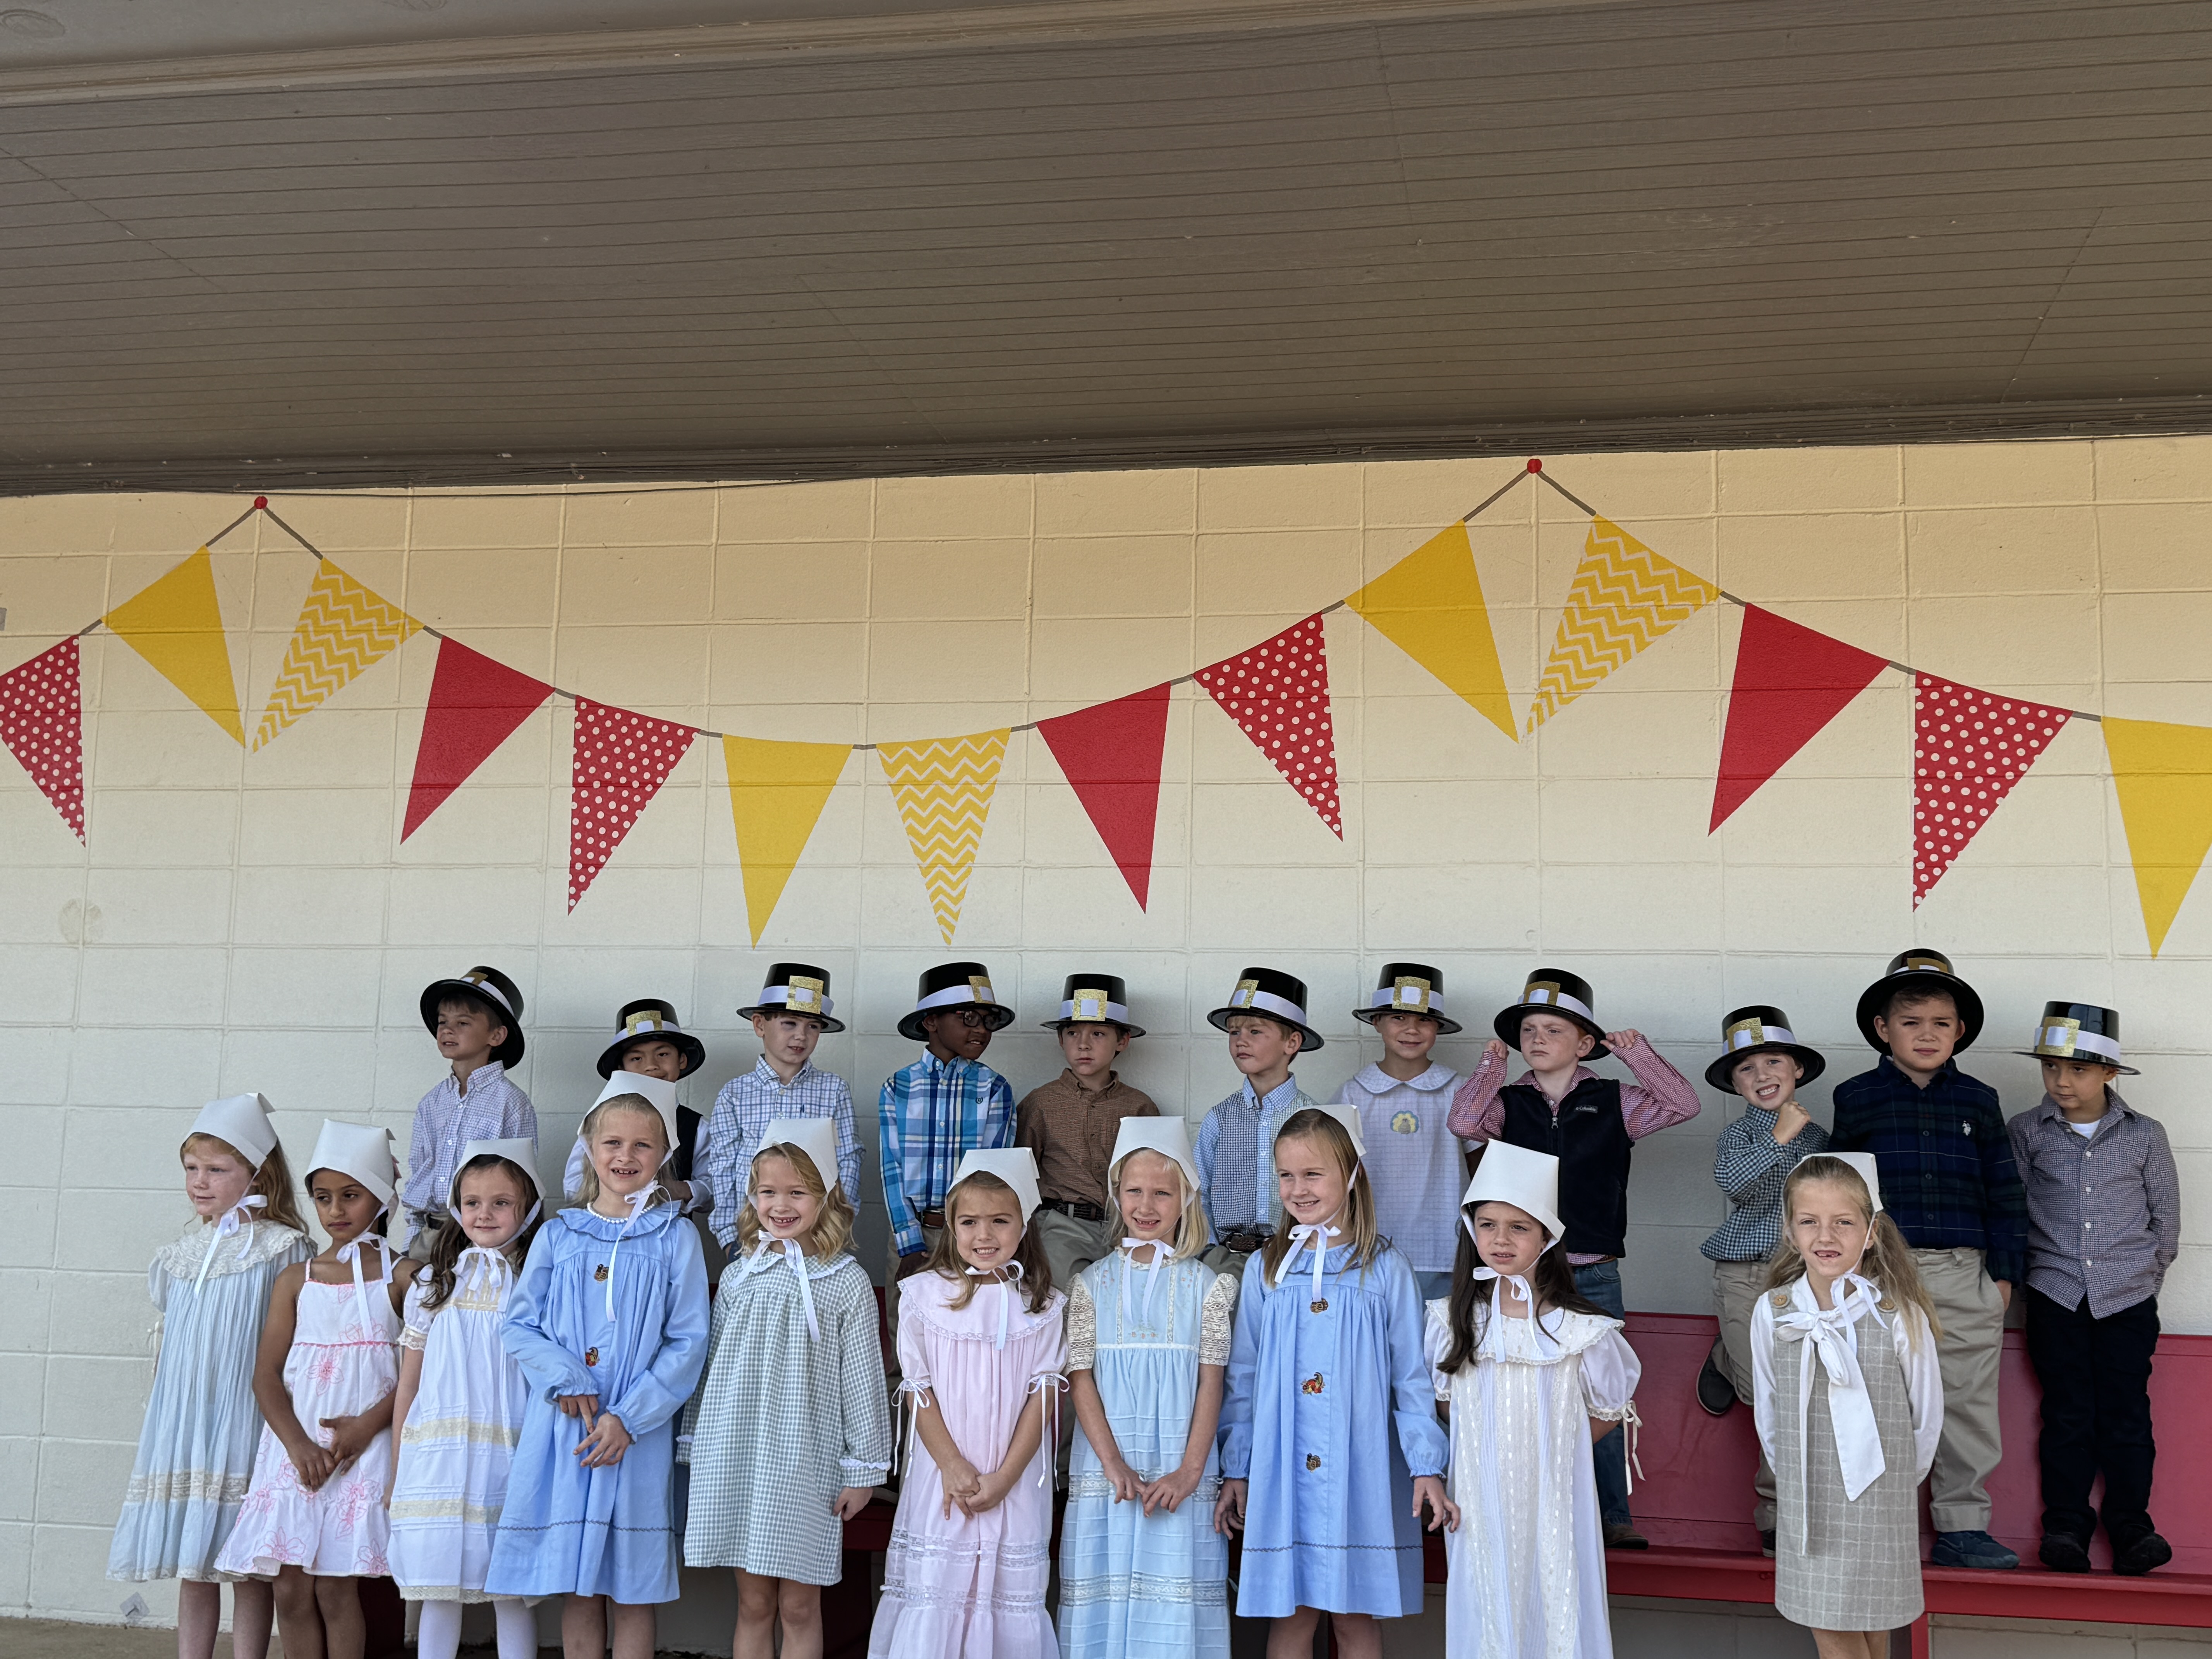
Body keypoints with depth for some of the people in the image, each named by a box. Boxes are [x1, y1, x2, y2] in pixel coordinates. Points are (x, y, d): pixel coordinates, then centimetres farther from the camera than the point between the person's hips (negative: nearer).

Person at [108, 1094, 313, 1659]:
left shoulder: (283, 1249, -4)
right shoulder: (177, 1255, 12)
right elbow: (171, 1340, 19)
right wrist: (164, 1417, 16)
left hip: (245, 1422, -5)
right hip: (183, 1423, 5)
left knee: (249, 1568, -1)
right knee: (191, 1568, 9)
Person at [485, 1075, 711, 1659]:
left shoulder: (676, 1238, 2)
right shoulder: (557, 1235, 8)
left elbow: (688, 1342, -2)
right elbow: (518, 1325, 7)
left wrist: (628, 1418, -11)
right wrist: (565, 1381, -10)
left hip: (639, 1432, -2)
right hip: (561, 1431, 2)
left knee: (632, 1589, 3)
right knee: (577, 1587, 6)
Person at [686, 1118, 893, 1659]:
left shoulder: (847, 1283, -4)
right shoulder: (740, 1275, 6)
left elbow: (863, 1379, -2)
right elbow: (712, 1366, 13)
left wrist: (864, 1467, -2)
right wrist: (699, 1447, 13)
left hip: (807, 1464, -2)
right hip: (738, 1461, 3)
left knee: (799, 1607, 4)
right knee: (753, 1604, 8)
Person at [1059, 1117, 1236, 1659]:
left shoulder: (1208, 1286, 4)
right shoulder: (1092, 1283, 6)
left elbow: (1211, 1383, 0)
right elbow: (1080, 1377, 0)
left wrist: (1190, 1472, -10)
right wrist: (1113, 1463, -10)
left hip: (1180, 1478, -1)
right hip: (1106, 1475, 1)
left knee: (1175, 1605, -2)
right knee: (1107, 1602, 1)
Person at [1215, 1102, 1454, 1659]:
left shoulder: (1385, 1270, 0)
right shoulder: (1265, 1270, 5)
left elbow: (1412, 1375, 2)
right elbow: (1242, 1377, 9)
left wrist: (1427, 1466, -2)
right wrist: (1235, 1470, 8)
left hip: (1361, 1471, -1)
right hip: (1282, 1470, 1)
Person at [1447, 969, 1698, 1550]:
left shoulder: (1613, 1102, 4)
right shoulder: (1509, 1103, 4)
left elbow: (1682, 1105, -5)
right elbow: (1463, 1122, -13)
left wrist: (1638, 1054, -8)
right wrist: (1491, 1065, -6)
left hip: (1594, 1276, 0)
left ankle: (1613, 1517, 16)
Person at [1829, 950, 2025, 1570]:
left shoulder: (1978, 1101, 9)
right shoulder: (1858, 1098, 4)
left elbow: (2004, 1190, 11)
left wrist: (2005, 1269, 6)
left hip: (1965, 1274, 2)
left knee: (1967, 1404, 5)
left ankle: (1962, 1527, 15)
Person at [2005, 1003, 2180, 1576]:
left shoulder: (2145, 1135, 2)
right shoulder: (2025, 1132, 0)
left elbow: (2166, 1216, 10)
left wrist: (2145, 1275, 11)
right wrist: (2033, 1267, 4)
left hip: (2127, 1298, 0)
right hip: (2056, 1296, 0)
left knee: (2126, 1417, 2)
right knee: (2067, 1415, 3)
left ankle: (2131, 1529, 12)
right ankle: (2065, 1527, 11)